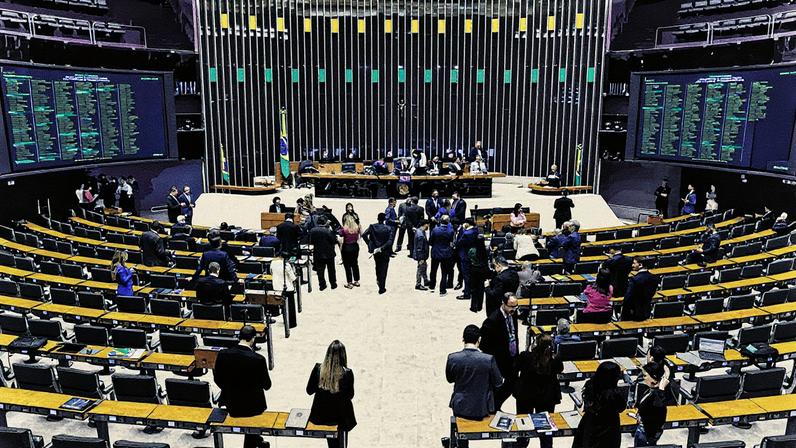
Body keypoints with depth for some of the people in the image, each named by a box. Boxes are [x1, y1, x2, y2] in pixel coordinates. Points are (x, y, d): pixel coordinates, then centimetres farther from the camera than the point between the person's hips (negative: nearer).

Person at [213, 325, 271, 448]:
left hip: (231, 405, 4)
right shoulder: (259, 359, -24)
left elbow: (217, 380, -2)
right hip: (253, 406, -4)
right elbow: (267, 385, -12)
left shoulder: (223, 354, -15)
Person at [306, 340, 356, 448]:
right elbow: (350, 395, -10)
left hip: (322, 414, 2)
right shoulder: (347, 373, -24)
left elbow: (309, 391, -6)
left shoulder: (318, 369, -19)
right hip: (340, 415, -2)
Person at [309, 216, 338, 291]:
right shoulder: (328, 231, -19)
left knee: (320, 270, 11)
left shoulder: (312, 231, -7)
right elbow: (334, 241, -15)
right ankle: (333, 284, 22)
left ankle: (322, 285, 13)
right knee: (331, 270, 13)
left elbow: (311, 242, 1)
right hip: (329, 254, -2)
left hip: (318, 254, 2)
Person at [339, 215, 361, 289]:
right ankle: (356, 281, 25)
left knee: (347, 266, 6)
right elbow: (361, 234, 7)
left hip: (346, 248, -5)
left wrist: (340, 249, -7)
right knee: (355, 264, 17)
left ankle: (349, 283, 11)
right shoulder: (357, 227, -4)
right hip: (355, 247, 5)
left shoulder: (343, 229, -17)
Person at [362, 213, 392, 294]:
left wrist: (369, 244, -8)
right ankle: (382, 288, 6)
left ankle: (378, 280, 48)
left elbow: (364, 235, -16)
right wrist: (382, 248, -17)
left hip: (375, 251, 3)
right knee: (383, 269, 5)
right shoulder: (388, 228, -13)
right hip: (385, 252, -3)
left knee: (378, 266, 28)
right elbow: (390, 241, -21)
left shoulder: (372, 227, -7)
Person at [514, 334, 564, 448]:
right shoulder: (555, 360, -23)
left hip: (525, 395, 0)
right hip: (547, 397, 0)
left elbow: (516, 369, -8)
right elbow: (560, 369, 1)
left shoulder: (525, 356, -25)